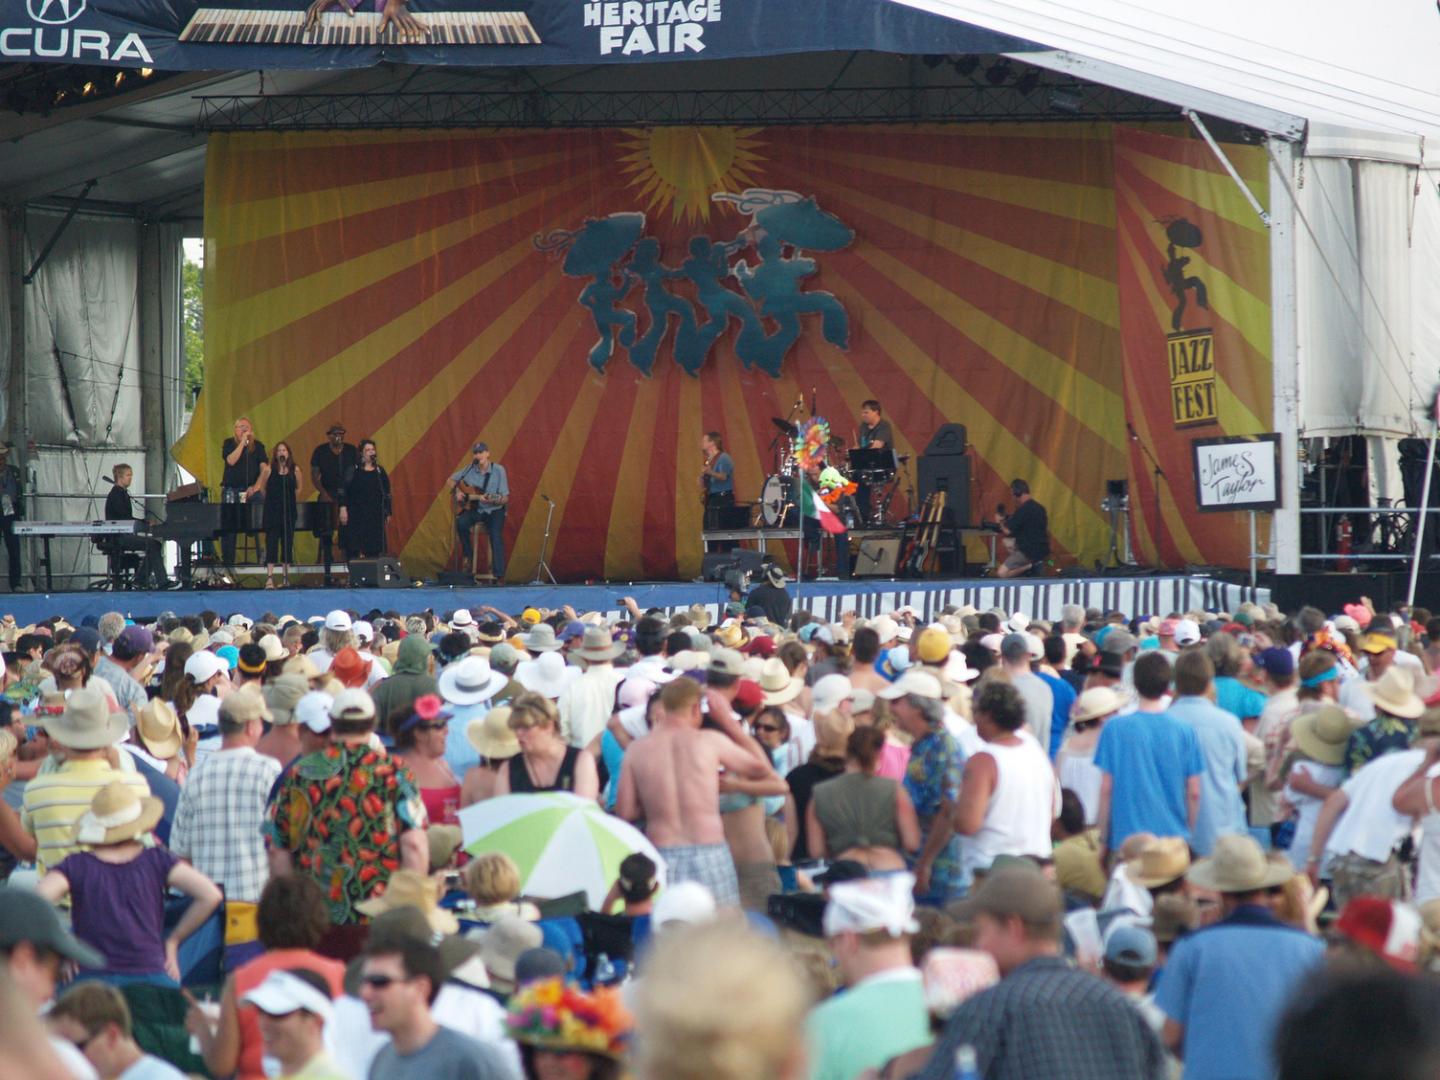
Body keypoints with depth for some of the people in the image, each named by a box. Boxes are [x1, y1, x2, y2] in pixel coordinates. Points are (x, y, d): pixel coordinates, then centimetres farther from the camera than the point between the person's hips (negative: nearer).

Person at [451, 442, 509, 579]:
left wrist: (490, 500, -28)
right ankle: (468, 556, -7)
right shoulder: (470, 469, 1)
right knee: (461, 522, -28)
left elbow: (505, 498, -9)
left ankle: (498, 576, -27)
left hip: (494, 510, -3)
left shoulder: (498, 470, -8)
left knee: (496, 535, -29)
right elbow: (452, 480, 16)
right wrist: (457, 491, -5)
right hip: (475, 510, 3)